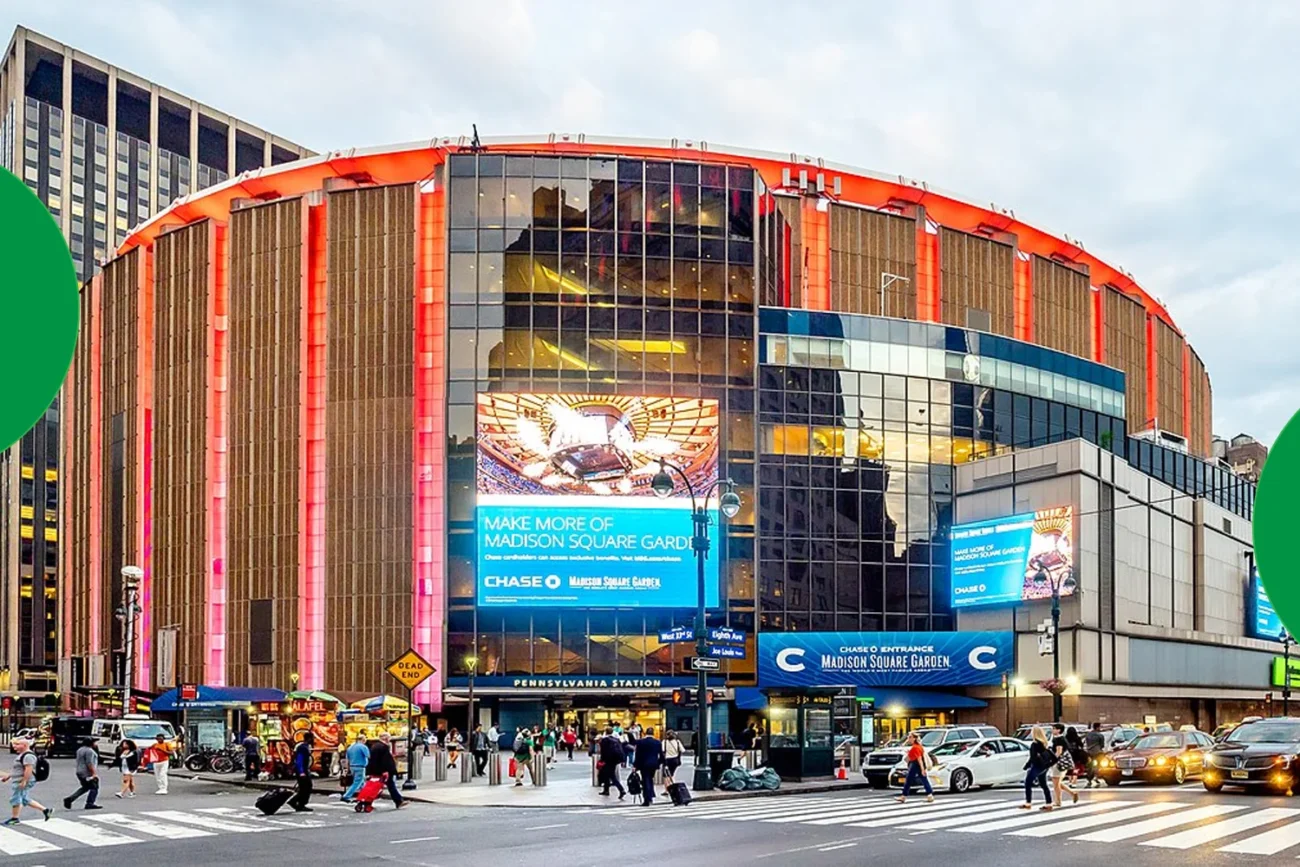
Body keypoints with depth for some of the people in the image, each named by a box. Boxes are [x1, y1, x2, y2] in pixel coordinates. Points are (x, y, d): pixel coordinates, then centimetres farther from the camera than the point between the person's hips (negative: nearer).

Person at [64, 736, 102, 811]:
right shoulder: (89, 751, -17)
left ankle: (70, 799, 9)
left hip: (80, 772, 10)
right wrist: (94, 773, -22)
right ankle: (89, 804, -2)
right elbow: (89, 763, -22)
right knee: (94, 788, 0)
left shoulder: (80, 750, 14)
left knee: (85, 787, 18)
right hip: (88, 773, -10)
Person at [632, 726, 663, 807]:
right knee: (650, 779, 20)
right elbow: (661, 755, 6)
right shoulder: (658, 742, 2)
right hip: (654, 764, 3)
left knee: (646, 780, -1)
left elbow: (637, 754, -6)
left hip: (644, 764, -3)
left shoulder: (640, 741, -7)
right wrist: (659, 762, 19)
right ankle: (652, 796, 8)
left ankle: (647, 800, -6)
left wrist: (635, 764, -2)